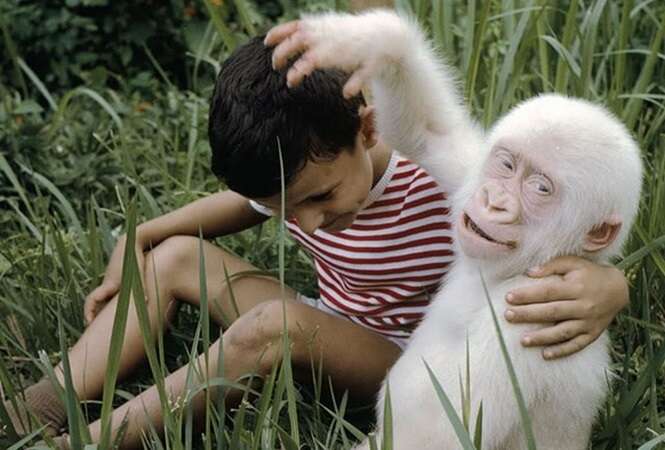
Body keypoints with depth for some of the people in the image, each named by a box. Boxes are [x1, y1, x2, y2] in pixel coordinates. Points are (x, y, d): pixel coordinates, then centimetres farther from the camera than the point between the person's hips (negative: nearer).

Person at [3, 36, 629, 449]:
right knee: (177, 255, -4)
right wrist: (138, 238, -1)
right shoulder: (293, 174, -11)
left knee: (275, 322, -34)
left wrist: (604, 288, -52)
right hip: (325, 344, 7)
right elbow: (237, 204, 12)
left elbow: (594, 260, -27)